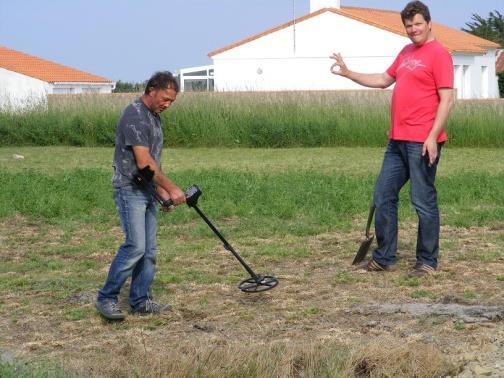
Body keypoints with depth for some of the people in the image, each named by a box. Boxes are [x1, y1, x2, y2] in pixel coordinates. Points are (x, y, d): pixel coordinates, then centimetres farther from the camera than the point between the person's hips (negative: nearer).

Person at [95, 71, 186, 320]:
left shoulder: (153, 116, 14)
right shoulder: (134, 116, -17)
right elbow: (143, 162, -22)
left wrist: (162, 191, 15)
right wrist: (171, 188, -19)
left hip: (146, 191, 10)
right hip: (130, 190, -10)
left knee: (148, 250, 7)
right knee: (135, 246, -14)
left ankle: (140, 301, 12)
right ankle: (106, 298, -5)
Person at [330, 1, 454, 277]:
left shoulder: (438, 54, -9)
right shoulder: (406, 52, 17)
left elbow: (447, 99, -14)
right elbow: (384, 80, 28)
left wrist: (433, 137, -20)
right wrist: (348, 74, 23)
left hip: (422, 142, -9)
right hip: (397, 140, 9)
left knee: (423, 202, -2)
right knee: (383, 196, 11)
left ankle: (427, 262, 8)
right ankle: (384, 258, 19)